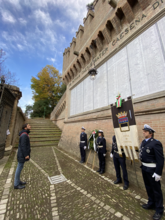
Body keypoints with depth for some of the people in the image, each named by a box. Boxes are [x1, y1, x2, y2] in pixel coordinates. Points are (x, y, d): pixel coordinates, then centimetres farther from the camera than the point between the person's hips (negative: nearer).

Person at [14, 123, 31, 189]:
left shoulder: (24, 135, 10)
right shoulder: (24, 135, -22)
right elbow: (23, 146, -24)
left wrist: (26, 154, 19)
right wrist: (26, 155, -21)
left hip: (22, 154, 10)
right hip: (22, 155, -10)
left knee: (19, 168, 19)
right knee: (19, 168, 3)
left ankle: (18, 181, 33)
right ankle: (16, 184, 17)